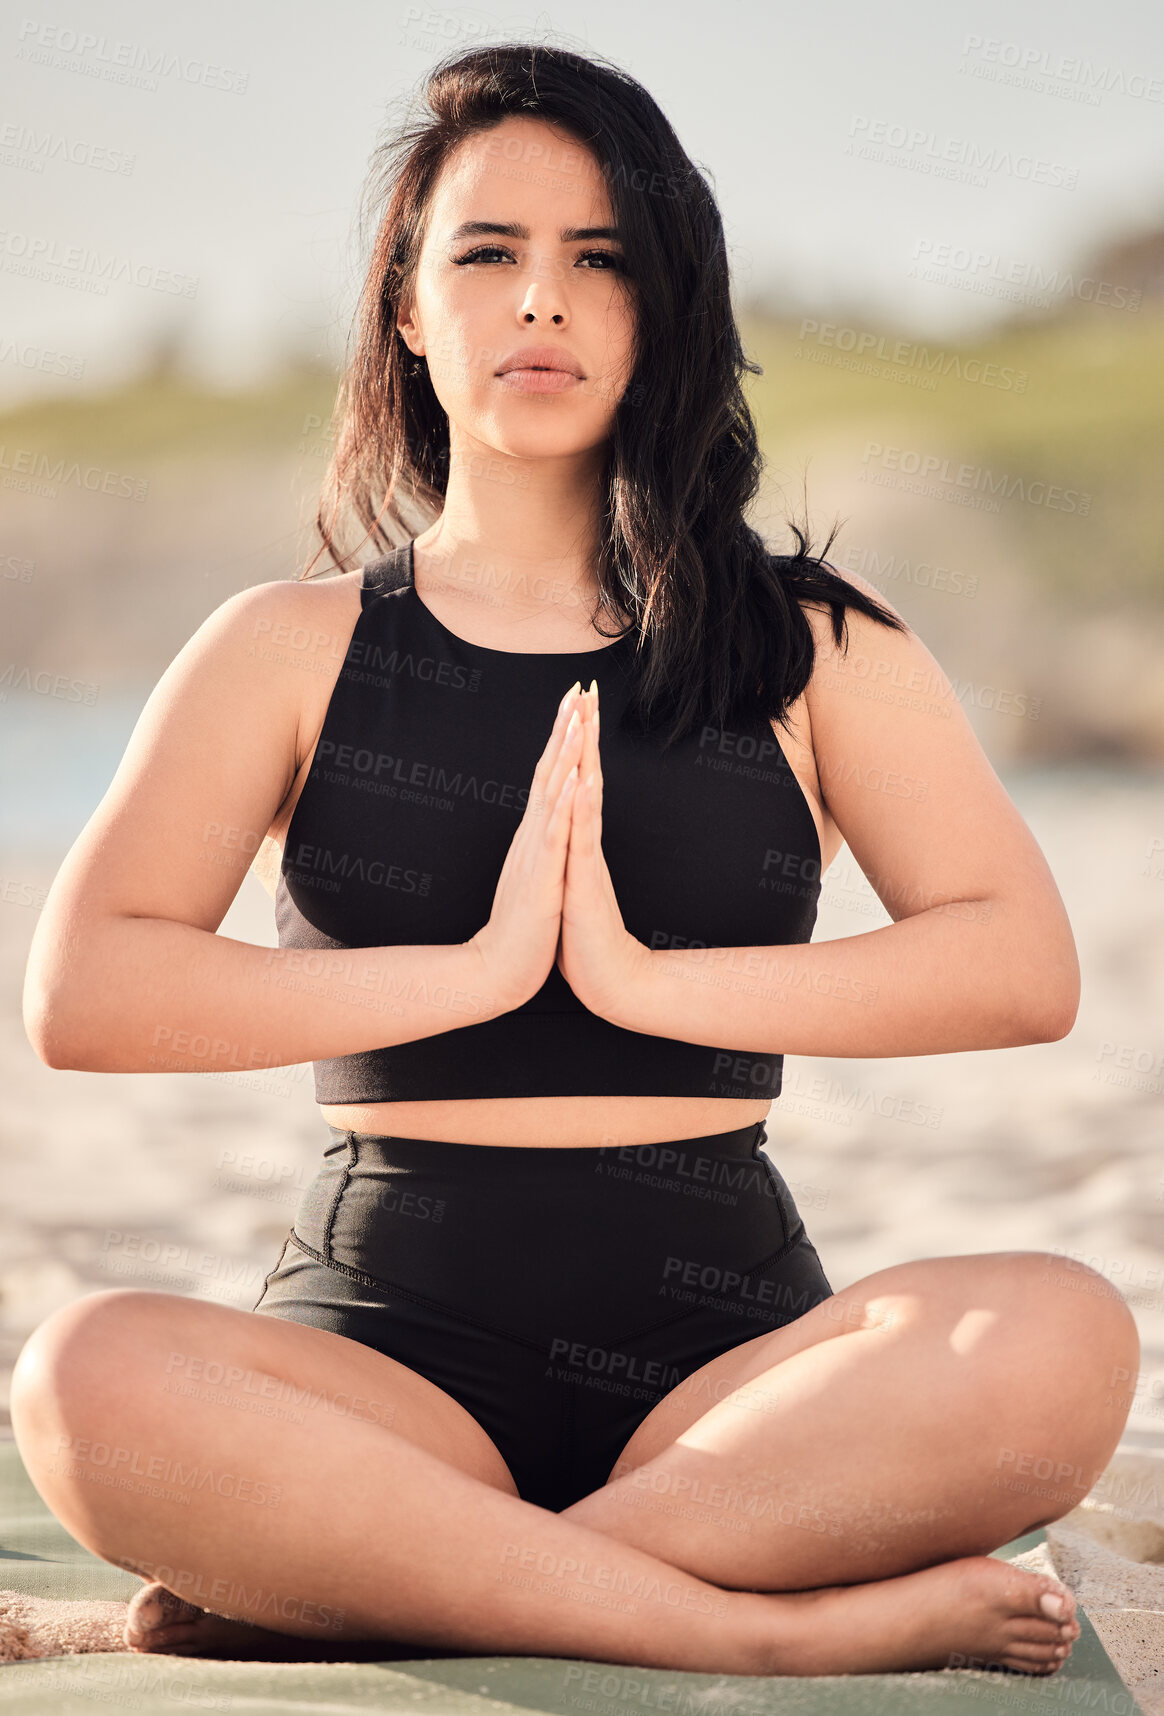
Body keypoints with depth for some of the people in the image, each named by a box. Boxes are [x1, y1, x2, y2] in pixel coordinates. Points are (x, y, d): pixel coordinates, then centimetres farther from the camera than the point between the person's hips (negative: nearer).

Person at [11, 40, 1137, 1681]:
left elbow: (1027, 969, -3)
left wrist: (645, 978, -12)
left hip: (731, 1353, 1)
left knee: (1061, 1339, -31)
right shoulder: (292, 650, 11)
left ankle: (331, 1582, -25)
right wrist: (474, 969, -11)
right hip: (390, 1345, 0)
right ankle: (797, 1625, -28)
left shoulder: (818, 648, 12)